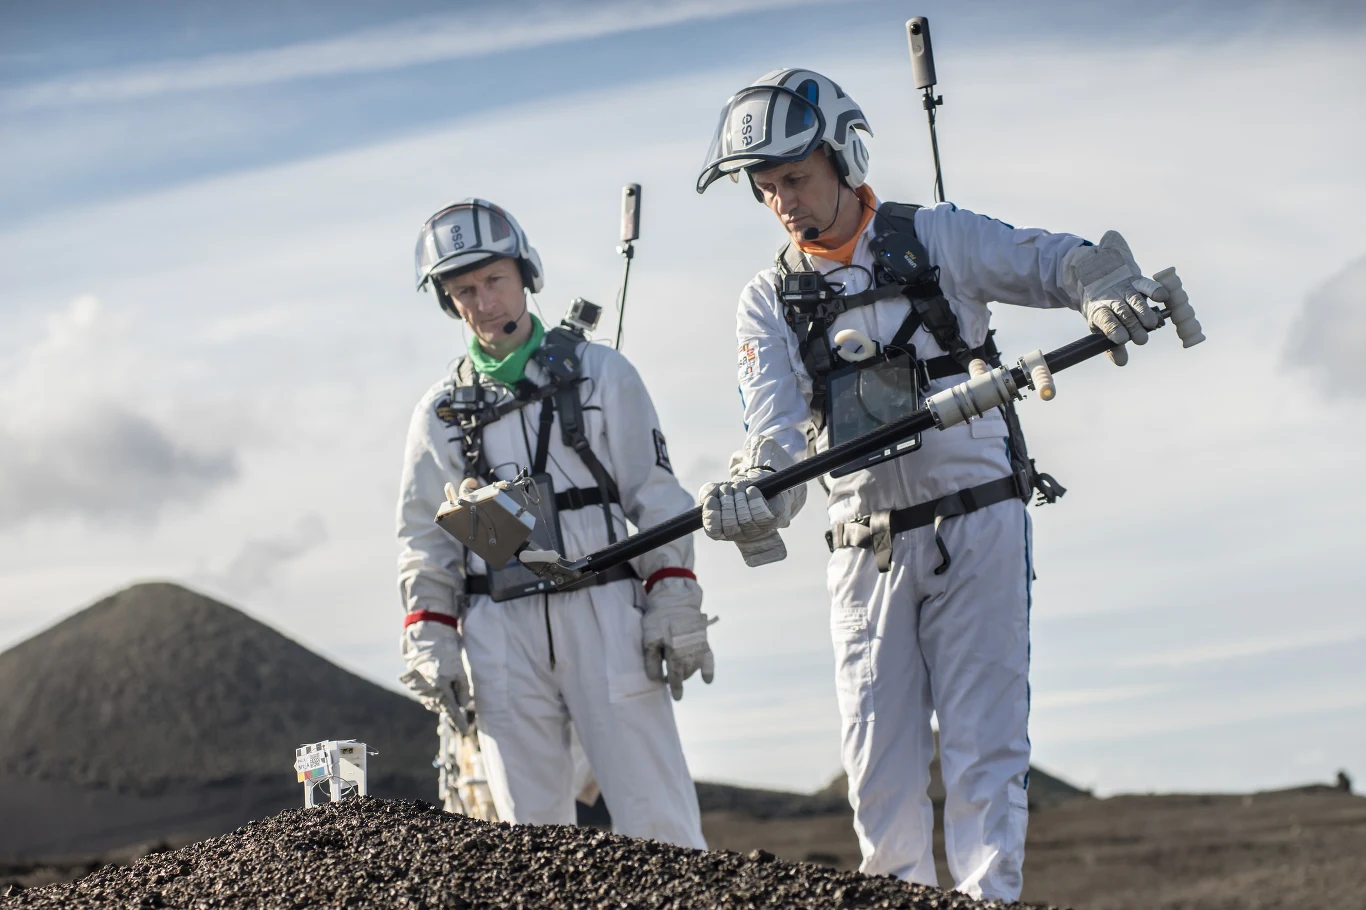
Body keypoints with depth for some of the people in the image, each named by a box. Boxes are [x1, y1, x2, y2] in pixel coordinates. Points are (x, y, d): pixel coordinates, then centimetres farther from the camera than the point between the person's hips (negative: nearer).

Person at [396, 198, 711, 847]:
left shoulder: (600, 373, 7)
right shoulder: (441, 411, 13)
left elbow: (656, 495, 4)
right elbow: (423, 540, 15)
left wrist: (674, 605, -5)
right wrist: (429, 642, 4)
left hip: (603, 611, -2)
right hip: (500, 632, 2)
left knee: (655, 818, -5)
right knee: (531, 824, 5)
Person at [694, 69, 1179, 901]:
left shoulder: (936, 238, 3)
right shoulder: (769, 302, 8)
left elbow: (1060, 261, 0)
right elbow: (775, 422, -5)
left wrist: (1108, 290, -23)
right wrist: (756, 488, -27)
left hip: (976, 526, -3)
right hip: (868, 547, 3)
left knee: (983, 740, -6)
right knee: (877, 755, 4)